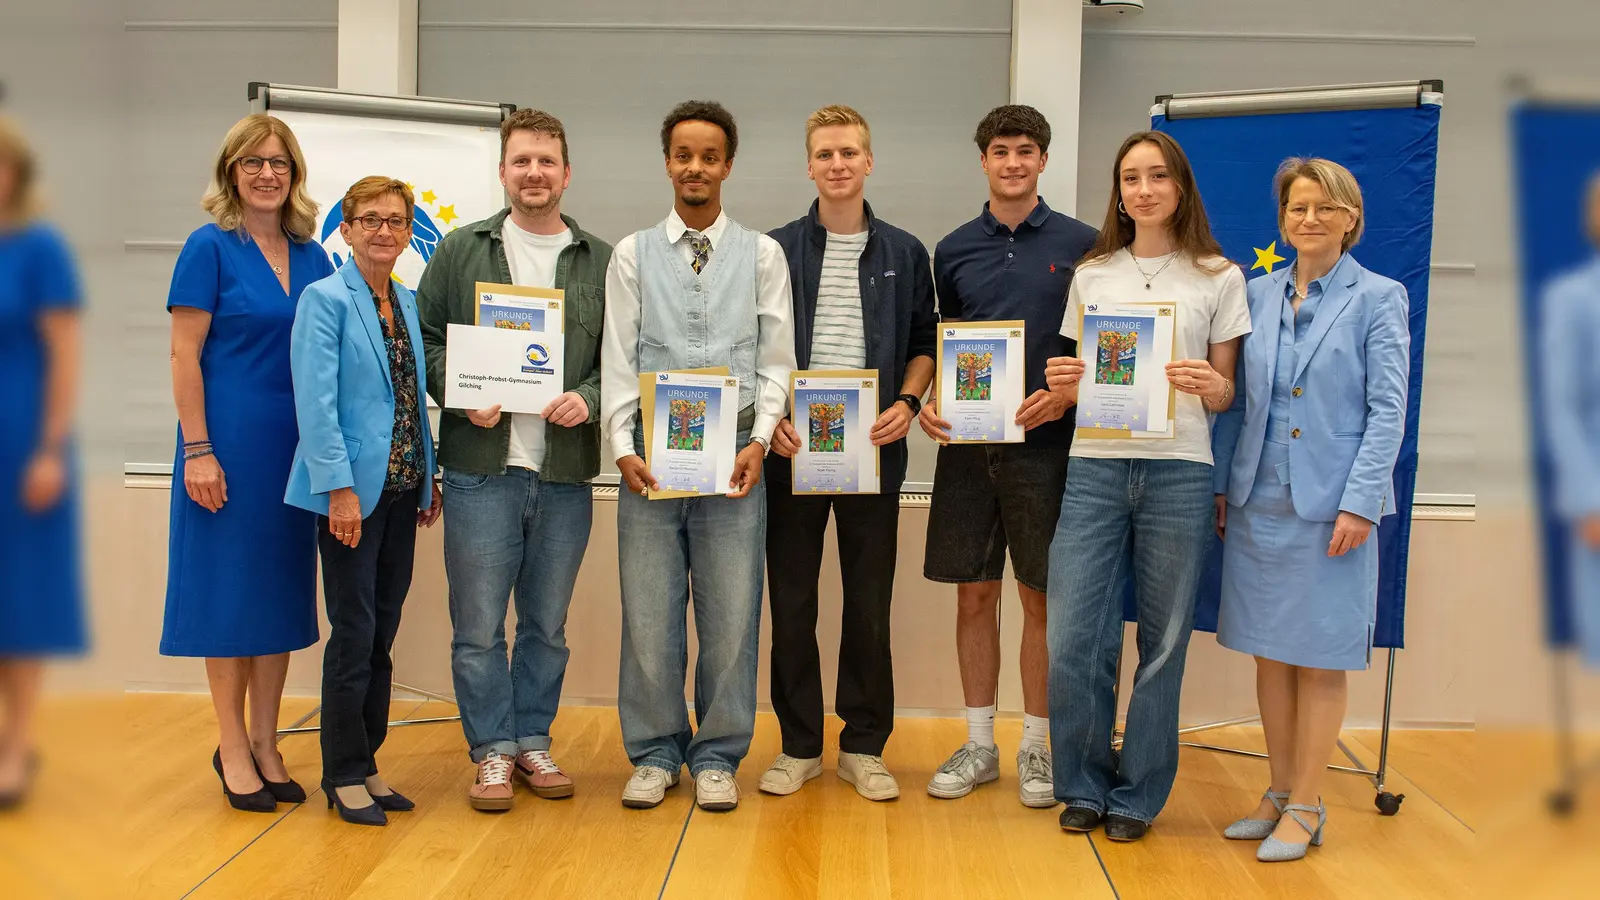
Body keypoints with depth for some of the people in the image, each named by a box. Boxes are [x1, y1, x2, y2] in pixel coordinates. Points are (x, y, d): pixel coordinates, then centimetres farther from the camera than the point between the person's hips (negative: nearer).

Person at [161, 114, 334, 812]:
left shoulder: (312, 257, 9)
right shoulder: (210, 247, -5)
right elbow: (184, 355, -9)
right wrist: (198, 450, -14)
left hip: (297, 446, 5)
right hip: (228, 443, -5)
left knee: (281, 588, 10)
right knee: (228, 585, 3)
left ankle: (264, 743, 22)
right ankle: (233, 749, 15)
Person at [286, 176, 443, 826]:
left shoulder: (408, 303, 13)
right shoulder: (324, 299, -7)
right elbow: (315, 401, -14)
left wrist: (429, 478, 12)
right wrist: (340, 487, -20)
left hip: (402, 489, 7)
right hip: (352, 490, -7)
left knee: (383, 633, 12)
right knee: (354, 634, -1)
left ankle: (367, 764, 22)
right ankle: (345, 774, 12)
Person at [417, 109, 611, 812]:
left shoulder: (602, 261, 7)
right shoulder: (461, 251, 6)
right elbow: (425, 338, 6)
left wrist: (590, 398, -11)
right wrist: (460, 396, -10)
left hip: (565, 473, 1)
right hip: (480, 468, -1)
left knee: (547, 624, 12)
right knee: (478, 624, 3)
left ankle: (533, 740, 26)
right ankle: (493, 750, 17)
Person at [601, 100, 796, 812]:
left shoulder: (762, 254, 8)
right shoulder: (634, 254, 9)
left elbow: (776, 359, 5)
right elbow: (618, 359, 4)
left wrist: (759, 442, -8)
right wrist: (623, 447, -7)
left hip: (735, 455, 0)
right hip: (651, 455, 0)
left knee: (731, 617, 3)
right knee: (649, 614, 4)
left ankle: (717, 758, 17)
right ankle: (655, 753, 19)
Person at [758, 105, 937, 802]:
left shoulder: (904, 254, 7)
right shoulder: (776, 250, 4)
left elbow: (924, 342, 11)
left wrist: (907, 402, -6)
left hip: (874, 450, 1)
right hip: (792, 449, 0)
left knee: (870, 604, 6)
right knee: (791, 601, 5)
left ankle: (864, 746, 18)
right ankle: (799, 745, 18)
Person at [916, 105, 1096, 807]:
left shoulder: (1080, 245, 1)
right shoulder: (954, 250, 9)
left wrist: (1066, 395, -14)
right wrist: (931, 402, -4)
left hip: (1044, 443, -2)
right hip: (967, 444, 3)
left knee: (1041, 597, 4)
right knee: (974, 595, 8)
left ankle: (1036, 747, 18)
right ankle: (978, 744, 20)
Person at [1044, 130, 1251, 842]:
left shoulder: (1219, 278, 8)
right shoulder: (1092, 275, 14)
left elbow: (1227, 395, 8)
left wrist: (1210, 386, -14)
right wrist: (1064, 384, -6)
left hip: (1179, 469, -1)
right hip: (1095, 466, 2)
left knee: (1162, 641, 3)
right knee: (1073, 637, -4)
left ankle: (1138, 794, 19)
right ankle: (1084, 785, 16)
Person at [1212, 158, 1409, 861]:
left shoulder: (1379, 298, -2)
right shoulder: (1259, 294, 9)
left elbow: (1388, 409, -6)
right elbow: (1237, 401, 11)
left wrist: (1360, 503, -14)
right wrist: (1221, 486, 6)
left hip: (1329, 506, -4)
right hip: (1258, 503, 4)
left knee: (1320, 659, 3)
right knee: (1269, 652, 10)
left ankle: (1306, 809, 14)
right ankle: (1279, 794, 24)